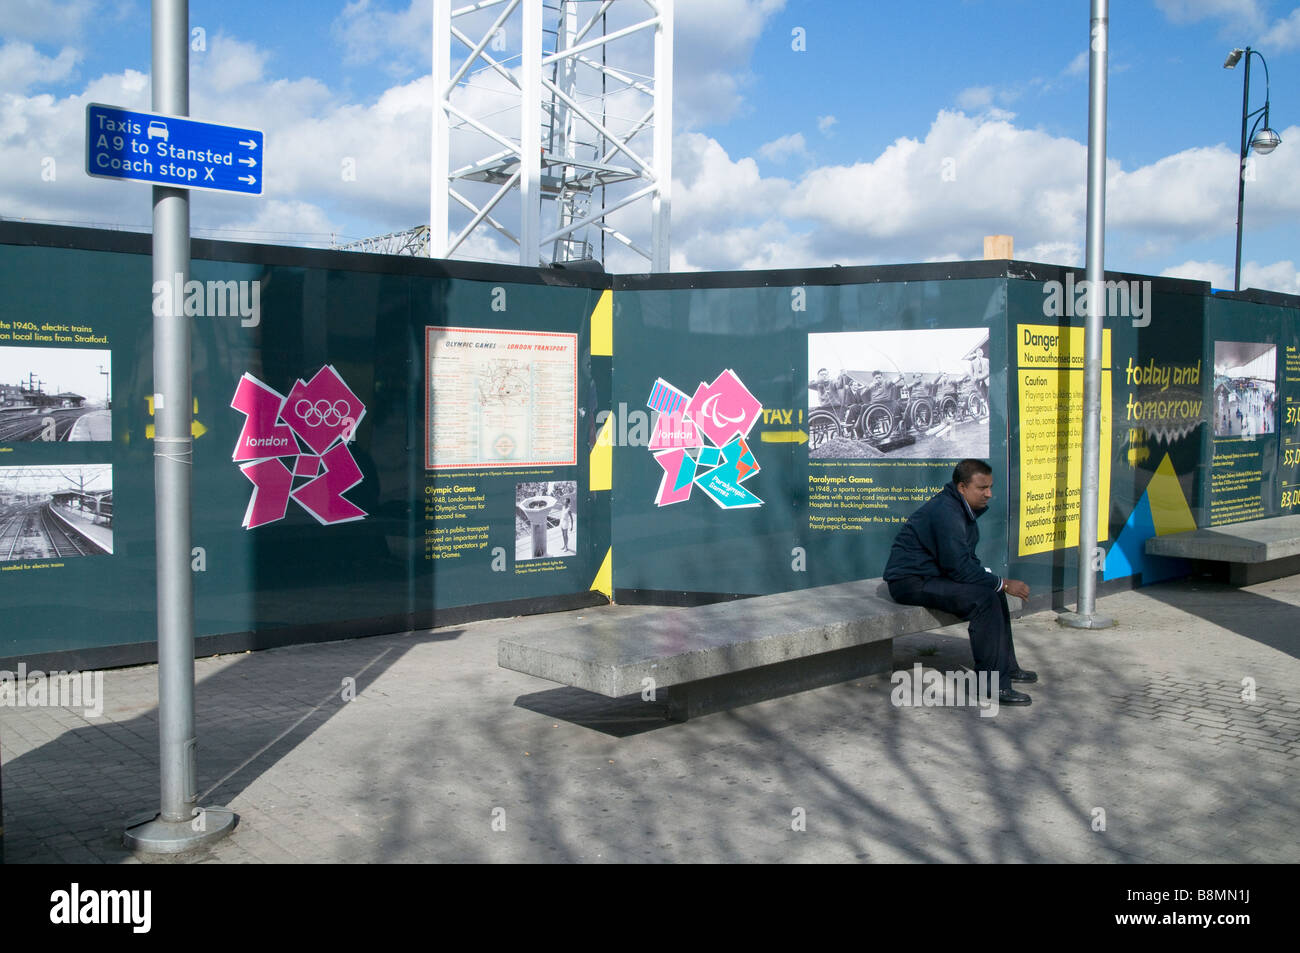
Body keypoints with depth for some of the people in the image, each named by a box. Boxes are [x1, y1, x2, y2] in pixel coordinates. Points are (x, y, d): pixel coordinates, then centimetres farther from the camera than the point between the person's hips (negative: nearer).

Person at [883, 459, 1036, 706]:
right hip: (910, 582, -11)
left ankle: (1006, 667, 19)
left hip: (932, 573, 11)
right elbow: (960, 567, -25)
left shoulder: (962, 509, 10)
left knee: (993, 590, 10)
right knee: (983, 597, -23)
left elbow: (968, 558, 19)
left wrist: (993, 578, 2)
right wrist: (1004, 583, -17)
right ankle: (993, 685, -20)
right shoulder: (946, 513, -23)